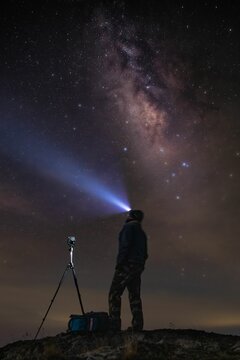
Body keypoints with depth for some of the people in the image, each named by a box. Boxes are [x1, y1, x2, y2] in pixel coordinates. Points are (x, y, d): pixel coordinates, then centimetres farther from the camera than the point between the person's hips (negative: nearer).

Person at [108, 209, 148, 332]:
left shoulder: (129, 226, -1)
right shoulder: (142, 233, 25)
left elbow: (125, 245, -15)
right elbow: (145, 254, 22)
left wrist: (119, 263, -16)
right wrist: (139, 267, 20)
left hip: (127, 264, -9)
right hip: (138, 267, 9)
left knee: (114, 294, -9)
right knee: (134, 296, 6)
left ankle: (114, 325, -17)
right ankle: (137, 326, 1)